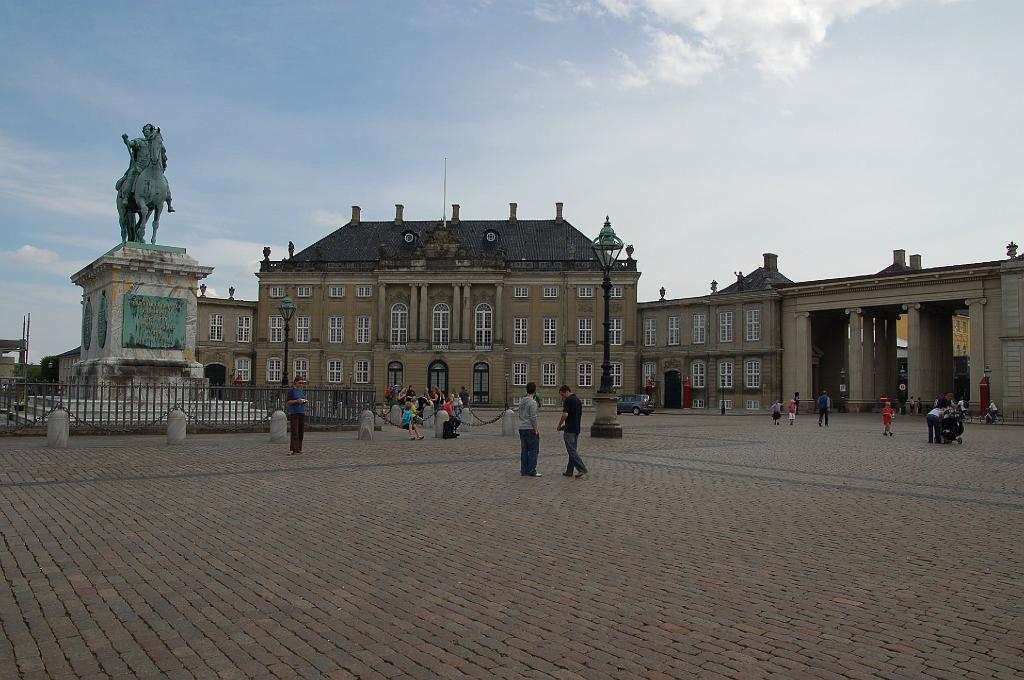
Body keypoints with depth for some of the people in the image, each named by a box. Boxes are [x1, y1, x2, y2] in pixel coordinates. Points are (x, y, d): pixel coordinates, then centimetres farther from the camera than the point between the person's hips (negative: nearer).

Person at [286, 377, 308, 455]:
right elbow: (288, 402, -6)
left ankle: (298, 448, 12)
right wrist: (296, 401, -20)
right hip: (294, 413, -6)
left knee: (301, 431, 5)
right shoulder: (291, 391, -4)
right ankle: (293, 449, -13)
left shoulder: (302, 391, 13)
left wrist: (306, 401, -2)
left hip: (302, 413, 6)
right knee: (294, 431, -11)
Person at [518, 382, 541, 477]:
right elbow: (533, 417, -20)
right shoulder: (532, 402, -15)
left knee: (524, 450, 10)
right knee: (533, 450, -3)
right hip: (530, 429, -9)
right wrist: (536, 430, -15)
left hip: (522, 429, 9)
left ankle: (524, 471, 12)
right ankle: (531, 471, -4)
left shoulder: (521, 401, 13)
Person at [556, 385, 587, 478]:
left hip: (569, 430, -9)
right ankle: (569, 471, 14)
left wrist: (559, 425, -7)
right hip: (576, 429, 9)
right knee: (572, 450, 11)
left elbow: (565, 414, -23)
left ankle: (582, 468, -14)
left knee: (572, 450, -7)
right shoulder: (578, 400, 15)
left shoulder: (568, 400, -14)